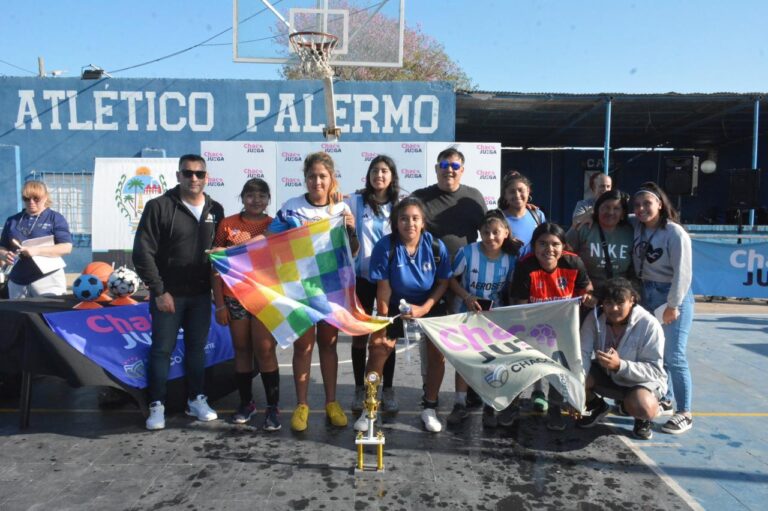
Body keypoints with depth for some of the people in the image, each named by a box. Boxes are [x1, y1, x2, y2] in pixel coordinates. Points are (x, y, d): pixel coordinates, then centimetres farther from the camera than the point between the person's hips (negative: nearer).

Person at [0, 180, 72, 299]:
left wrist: (37, 250, -20)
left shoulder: (55, 218, 1)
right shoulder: (12, 221, 14)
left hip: (47, 279, -5)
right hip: (17, 281, 5)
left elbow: (66, 247, -9)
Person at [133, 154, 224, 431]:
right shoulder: (159, 207, -6)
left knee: (197, 347, 11)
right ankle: (157, 405, 13)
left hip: (201, 295, 4)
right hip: (168, 293, -3)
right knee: (162, 349, 3)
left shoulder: (215, 210, 6)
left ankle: (196, 399, 24)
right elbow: (142, 253, -8)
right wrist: (158, 291, -11)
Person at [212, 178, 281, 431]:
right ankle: (246, 403, 23)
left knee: (265, 350, -4)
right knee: (241, 349, 10)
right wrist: (219, 304, -1)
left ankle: (273, 407, 4)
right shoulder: (227, 225, 3)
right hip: (234, 298, 1)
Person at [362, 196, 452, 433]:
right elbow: (383, 289, -15)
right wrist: (382, 326, -13)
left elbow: (444, 283, -7)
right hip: (396, 306, 0)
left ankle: (430, 408, 7)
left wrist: (424, 309, -20)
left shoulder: (436, 246, -15)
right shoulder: (385, 246, -18)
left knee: (437, 350, -13)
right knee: (377, 347, -11)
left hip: (430, 306, 1)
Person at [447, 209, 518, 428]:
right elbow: (453, 279, -9)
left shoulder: (511, 258, -11)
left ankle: (489, 407, 22)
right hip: (468, 313, -1)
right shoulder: (468, 252, -18)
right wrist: (467, 297, -22)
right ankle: (460, 405, 19)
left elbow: (510, 288, 1)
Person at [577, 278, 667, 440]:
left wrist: (620, 365, -42)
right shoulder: (594, 318, -16)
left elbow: (655, 370, -26)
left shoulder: (649, 325, -25)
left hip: (643, 380, -4)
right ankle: (596, 407, 13)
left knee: (642, 406, -37)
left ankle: (642, 419, 6)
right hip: (606, 375, 4)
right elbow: (583, 353, -21)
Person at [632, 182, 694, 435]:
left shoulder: (675, 234, -15)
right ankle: (664, 400, 30)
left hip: (675, 295, -6)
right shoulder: (636, 227, 1)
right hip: (647, 293, 6)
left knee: (674, 356, -6)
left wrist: (673, 305, -15)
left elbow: (682, 273, -15)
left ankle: (684, 413, 5)